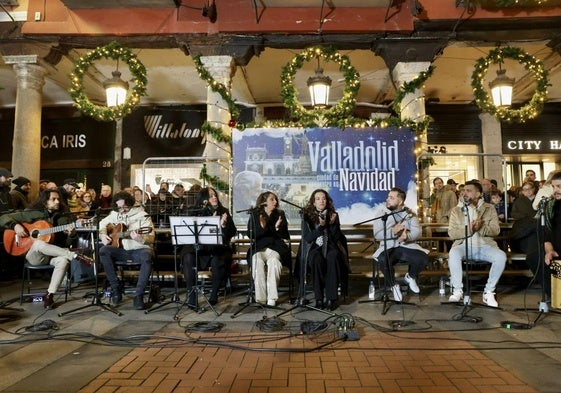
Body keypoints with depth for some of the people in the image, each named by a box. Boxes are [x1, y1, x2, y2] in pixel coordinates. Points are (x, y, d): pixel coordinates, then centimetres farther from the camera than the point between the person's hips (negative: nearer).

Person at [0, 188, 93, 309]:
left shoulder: (64, 217, 5)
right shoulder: (32, 214, 2)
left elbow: (68, 243, 2)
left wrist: (71, 234, -21)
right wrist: (15, 225, -14)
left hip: (54, 255, 1)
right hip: (34, 256, -1)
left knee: (63, 260, -34)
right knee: (39, 243, -37)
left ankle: (49, 295, -23)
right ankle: (76, 256, -33)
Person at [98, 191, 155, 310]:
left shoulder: (142, 215, -7)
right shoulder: (115, 214, 9)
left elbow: (151, 238, -14)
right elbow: (102, 224, 23)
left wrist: (140, 238, -37)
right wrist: (103, 235, 1)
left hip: (139, 250, -4)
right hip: (121, 250, 5)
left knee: (147, 256, -37)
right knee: (103, 251, -24)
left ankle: (138, 295, -29)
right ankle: (115, 288, -14)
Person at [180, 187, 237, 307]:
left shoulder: (224, 211, 12)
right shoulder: (198, 213, 9)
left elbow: (232, 233, 7)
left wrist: (224, 225, -13)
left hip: (219, 247, 0)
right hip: (201, 247, 0)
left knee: (217, 260, -32)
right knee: (188, 257, -29)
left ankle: (214, 294, -13)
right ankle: (191, 294, -23)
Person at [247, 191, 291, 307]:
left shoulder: (280, 214, 11)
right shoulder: (254, 214, 9)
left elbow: (286, 236, 9)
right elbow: (251, 235, 3)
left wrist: (278, 228, -11)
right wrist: (262, 227, -14)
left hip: (275, 247, 0)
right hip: (259, 248, 0)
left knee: (274, 261, -33)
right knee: (257, 262, -32)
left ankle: (272, 298, -28)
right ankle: (260, 298, -28)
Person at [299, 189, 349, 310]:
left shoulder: (333, 214, 8)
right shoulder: (307, 216, 3)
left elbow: (336, 238, 2)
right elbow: (307, 238, -6)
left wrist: (332, 224, -14)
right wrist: (320, 226, -17)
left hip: (330, 247, 1)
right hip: (313, 248, -1)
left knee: (332, 257, -34)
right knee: (316, 259, -35)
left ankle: (331, 299, -30)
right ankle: (319, 299, -28)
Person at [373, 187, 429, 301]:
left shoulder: (409, 213, 5)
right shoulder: (381, 212, -1)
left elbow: (418, 231, -7)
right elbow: (377, 234, -10)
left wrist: (407, 236, -29)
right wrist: (393, 231, -26)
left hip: (407, 246, 2)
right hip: (388, 247, -2)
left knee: (423, 258, -24)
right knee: (383, 261, -34)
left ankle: (410, 277, 12)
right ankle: (394, 285, -2)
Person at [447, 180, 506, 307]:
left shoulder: (489, 208, 11)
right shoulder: (457, 210, 10)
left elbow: (496, 230, 0)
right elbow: (451, 233, -1)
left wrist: (481, 228, -20)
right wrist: (468, 229, -18)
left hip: (484, 246, 1)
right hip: (464, 245, -1)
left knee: (501, 256, -29)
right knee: (453, 253, -33)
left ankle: (488, 292, -12)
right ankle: (457, 291, -19)